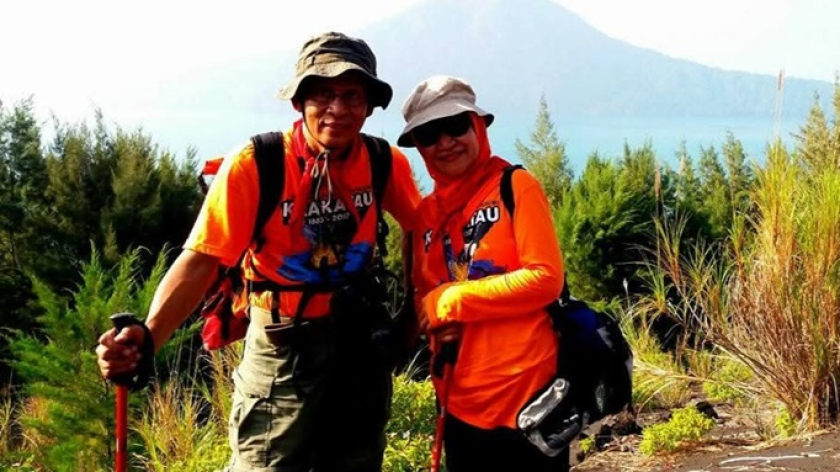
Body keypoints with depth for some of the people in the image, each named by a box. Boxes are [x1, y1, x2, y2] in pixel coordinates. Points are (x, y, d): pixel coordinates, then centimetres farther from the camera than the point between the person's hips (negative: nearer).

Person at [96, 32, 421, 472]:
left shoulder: (385, 164, -7)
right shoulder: (254, 164, -18)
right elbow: (200, 259, -21)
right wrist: (147, 337, -36)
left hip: (360, 340, 4)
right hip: (282, 345, -4)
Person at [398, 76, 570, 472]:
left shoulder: (515, 187, -5)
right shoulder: (425, 214, 10)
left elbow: (546, 277, -14)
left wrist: (451, 301, -12)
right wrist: (435, 319, -8)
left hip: (525, 394, -5)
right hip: (460, 401, 6)